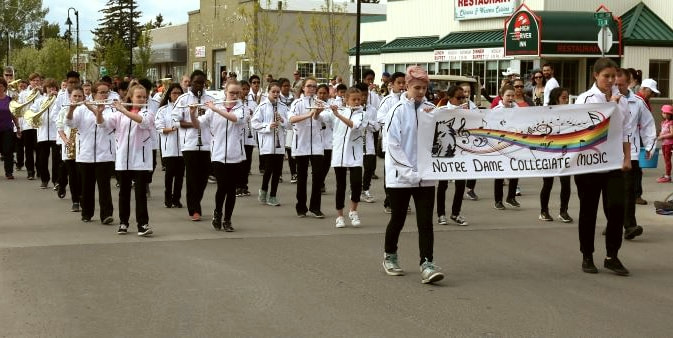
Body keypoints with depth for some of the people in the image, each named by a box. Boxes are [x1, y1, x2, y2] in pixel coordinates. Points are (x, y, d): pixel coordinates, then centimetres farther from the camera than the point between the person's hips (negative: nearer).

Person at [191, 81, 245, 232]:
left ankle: (227, 220, 16)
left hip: (235, 155, 0)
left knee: (231, 188, 4)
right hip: (218, 155, 0)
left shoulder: (241, 109, 1)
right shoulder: (214, 109, 4)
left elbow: (236, 118, -22)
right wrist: (193, 114, -18)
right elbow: (198, 124, 2)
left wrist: (215, 109, -26)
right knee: (222, 187, -9)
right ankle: (217, 213, 17)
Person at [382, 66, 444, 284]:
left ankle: (427, 264, -5)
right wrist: (410, 172, -14)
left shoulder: (431, 110, 5)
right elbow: (393, 145, -9)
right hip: (400, 175, -2)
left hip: (426, 176, 2)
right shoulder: (398, 110, -5)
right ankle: (390, 256, 31)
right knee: (398, 219, 11)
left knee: (425, 221, -4)